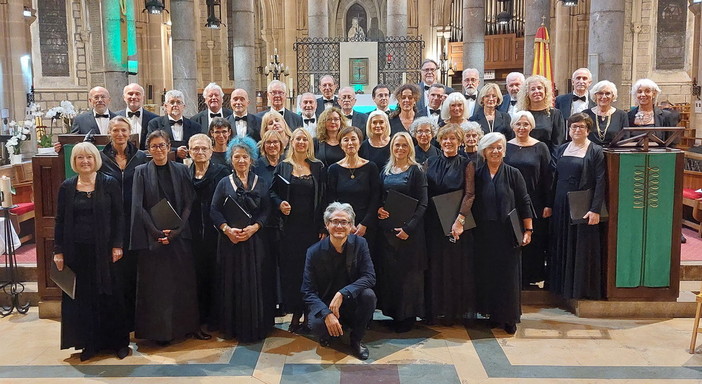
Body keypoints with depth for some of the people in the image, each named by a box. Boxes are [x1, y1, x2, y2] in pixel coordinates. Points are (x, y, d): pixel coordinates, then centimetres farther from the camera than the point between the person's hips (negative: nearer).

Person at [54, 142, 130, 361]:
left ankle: (118, 342, 17)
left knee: (109, 295, 4)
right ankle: (89, 344, 19)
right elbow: (60, 221, 6)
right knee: (81, 297, 7)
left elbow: (118, 217, -1)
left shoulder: (109, 184, -2)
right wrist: (58, 251, 1)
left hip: (103, 250, -2)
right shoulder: (67, 187, 4)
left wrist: (117, 245, -8)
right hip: (76, 250, 2)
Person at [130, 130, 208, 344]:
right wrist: (157, 232, -13)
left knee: (184, 281, 5)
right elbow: (138, 206, -4)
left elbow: (188, 202, 2)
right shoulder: (141, 172, 1)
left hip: (179, 234, 2)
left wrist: (176, 230, -11)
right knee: (156, 284, 1)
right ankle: (160, 331, 10)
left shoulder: (181, 170, 6)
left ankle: (191, 326, 14)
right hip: (152, 236, -1)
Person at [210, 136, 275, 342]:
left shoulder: (261, 183, 7)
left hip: (255, 240, 0)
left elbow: (267, 211, 0)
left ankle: (255, 327, 13)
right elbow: (214, 211, 0)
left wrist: (253, 227, -15)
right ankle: (233, 328, 13)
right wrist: (227, 229, -15)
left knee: (255, 283, 2)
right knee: (232, 283, 3)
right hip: (229, 240, 0)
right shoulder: (224, 183, 6)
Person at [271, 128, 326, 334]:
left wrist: (323, 227, -4)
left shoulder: (318, 167, 6)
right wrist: (279, 204, -14)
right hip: (290, 226, 1)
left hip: (312, 227, 0)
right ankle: (295, 314, 12)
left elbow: (323, 197, 2)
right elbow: (273, 192, 8)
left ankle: (309, 315, 9)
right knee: (291, 269, 2)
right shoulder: (283, 167, 7)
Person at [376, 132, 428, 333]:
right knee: (388, 269, 8)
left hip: (409, 229, -5)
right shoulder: (385, 171, 11)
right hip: (387, 226, 5)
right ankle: (393, 312, 20)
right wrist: (378, 209, -5)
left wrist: (409, 227, -17)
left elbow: (422, 203, -9)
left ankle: (407, 316, 13)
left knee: (408, 271, 1)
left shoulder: (416, 171, -4)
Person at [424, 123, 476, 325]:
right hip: (433, 222, 3)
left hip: (457, 222, -2)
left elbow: (469, 194, -8)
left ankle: (454, 310, 13)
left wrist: (460, 220, -19)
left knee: (456, 265, 3)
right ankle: (435, 309, 15)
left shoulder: (466, 164, 0)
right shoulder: (430, 163, 8)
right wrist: (423, 217, -4)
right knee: (435, 265, 6)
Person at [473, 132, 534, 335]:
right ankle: (494, 315, 18)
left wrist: (528, 230, -5)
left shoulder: (513, 174, 0)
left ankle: (510, 318, 11)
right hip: (485, 234, 2)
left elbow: (524, 203, -1)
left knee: (509, 275, 1)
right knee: (488, 274, 6)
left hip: (508, 233, -2)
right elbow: (471, 204, 8)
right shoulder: (477, 175, 6)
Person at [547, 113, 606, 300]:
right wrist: (549, 204, 6)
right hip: (561, 206, 5)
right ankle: (563, 285, 23)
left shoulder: (595, 151, -6)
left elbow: (600, 182, -11)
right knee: (562, 247, 11)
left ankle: (583, 288, 11)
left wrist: (595, 209, -19)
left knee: (583, 248, 1)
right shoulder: (562, 150, 10)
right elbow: (555, 178, 12)